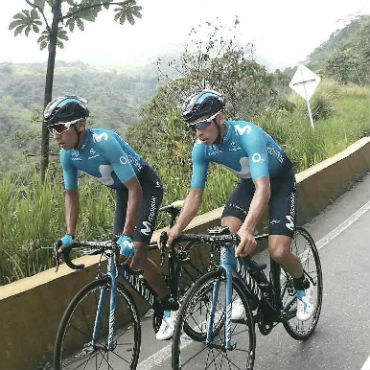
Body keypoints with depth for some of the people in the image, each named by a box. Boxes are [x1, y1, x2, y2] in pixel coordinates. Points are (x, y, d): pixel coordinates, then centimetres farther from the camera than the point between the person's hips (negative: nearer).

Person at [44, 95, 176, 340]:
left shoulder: (104, 141, -34)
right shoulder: (68, 154, -12)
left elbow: (135, 189, -34)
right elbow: (72, 194, 1)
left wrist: (126, 235, -37)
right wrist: (69, 236, -7)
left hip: (146, 186, -7)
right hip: (122, 191, 7)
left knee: (135, 253, -15)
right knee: (123, 255, 3)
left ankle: (171, 309, 4)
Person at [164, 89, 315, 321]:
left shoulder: (248, 135, -37)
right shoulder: (201, 148, -19)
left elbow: (263, 188, -47)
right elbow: (195, 194, -13)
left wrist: (248, 228, -62)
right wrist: (176, 229, -27)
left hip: (279, 182, -5)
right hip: (249, 182, 5)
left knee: (278, 251, -19)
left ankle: (304, 287, 15)